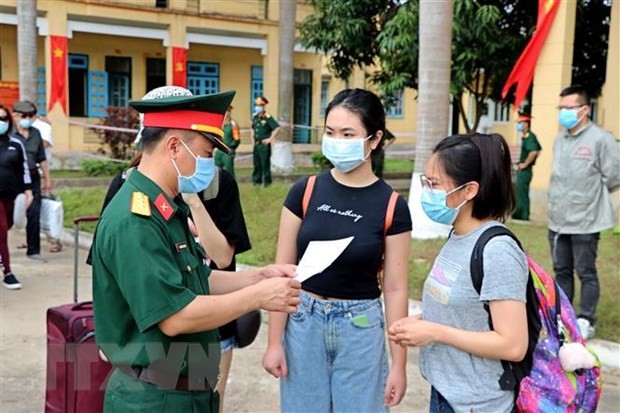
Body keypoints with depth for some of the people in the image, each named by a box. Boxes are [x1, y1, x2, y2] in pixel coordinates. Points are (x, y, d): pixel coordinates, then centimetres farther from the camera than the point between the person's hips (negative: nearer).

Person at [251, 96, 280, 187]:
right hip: (256, 144, 7)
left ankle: (267, 182, 5)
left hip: (264, 145, -7)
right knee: (256, 163, 12)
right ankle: (256, 180, 21)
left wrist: (270, 139, -17)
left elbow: (277, 128, -19)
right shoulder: (254, 117, 10)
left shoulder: (267, 117, -12)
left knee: (265, 164, -3)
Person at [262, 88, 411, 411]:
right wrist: (274, 342, -2)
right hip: (304, 323, 1)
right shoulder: (304, 193, -4)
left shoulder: (392, 206, -7)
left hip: (361, 328, -1)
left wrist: (399, 363, -2)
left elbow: (394, 288, -3)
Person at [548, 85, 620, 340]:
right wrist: (558, 199, 10)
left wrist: (591, 195, 1)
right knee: (562, 271, 16)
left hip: (584, 221, -6)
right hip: (558, 220, 7)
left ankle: (586, 321, 17)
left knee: (586, 273, 4)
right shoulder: (560, 139, 9)